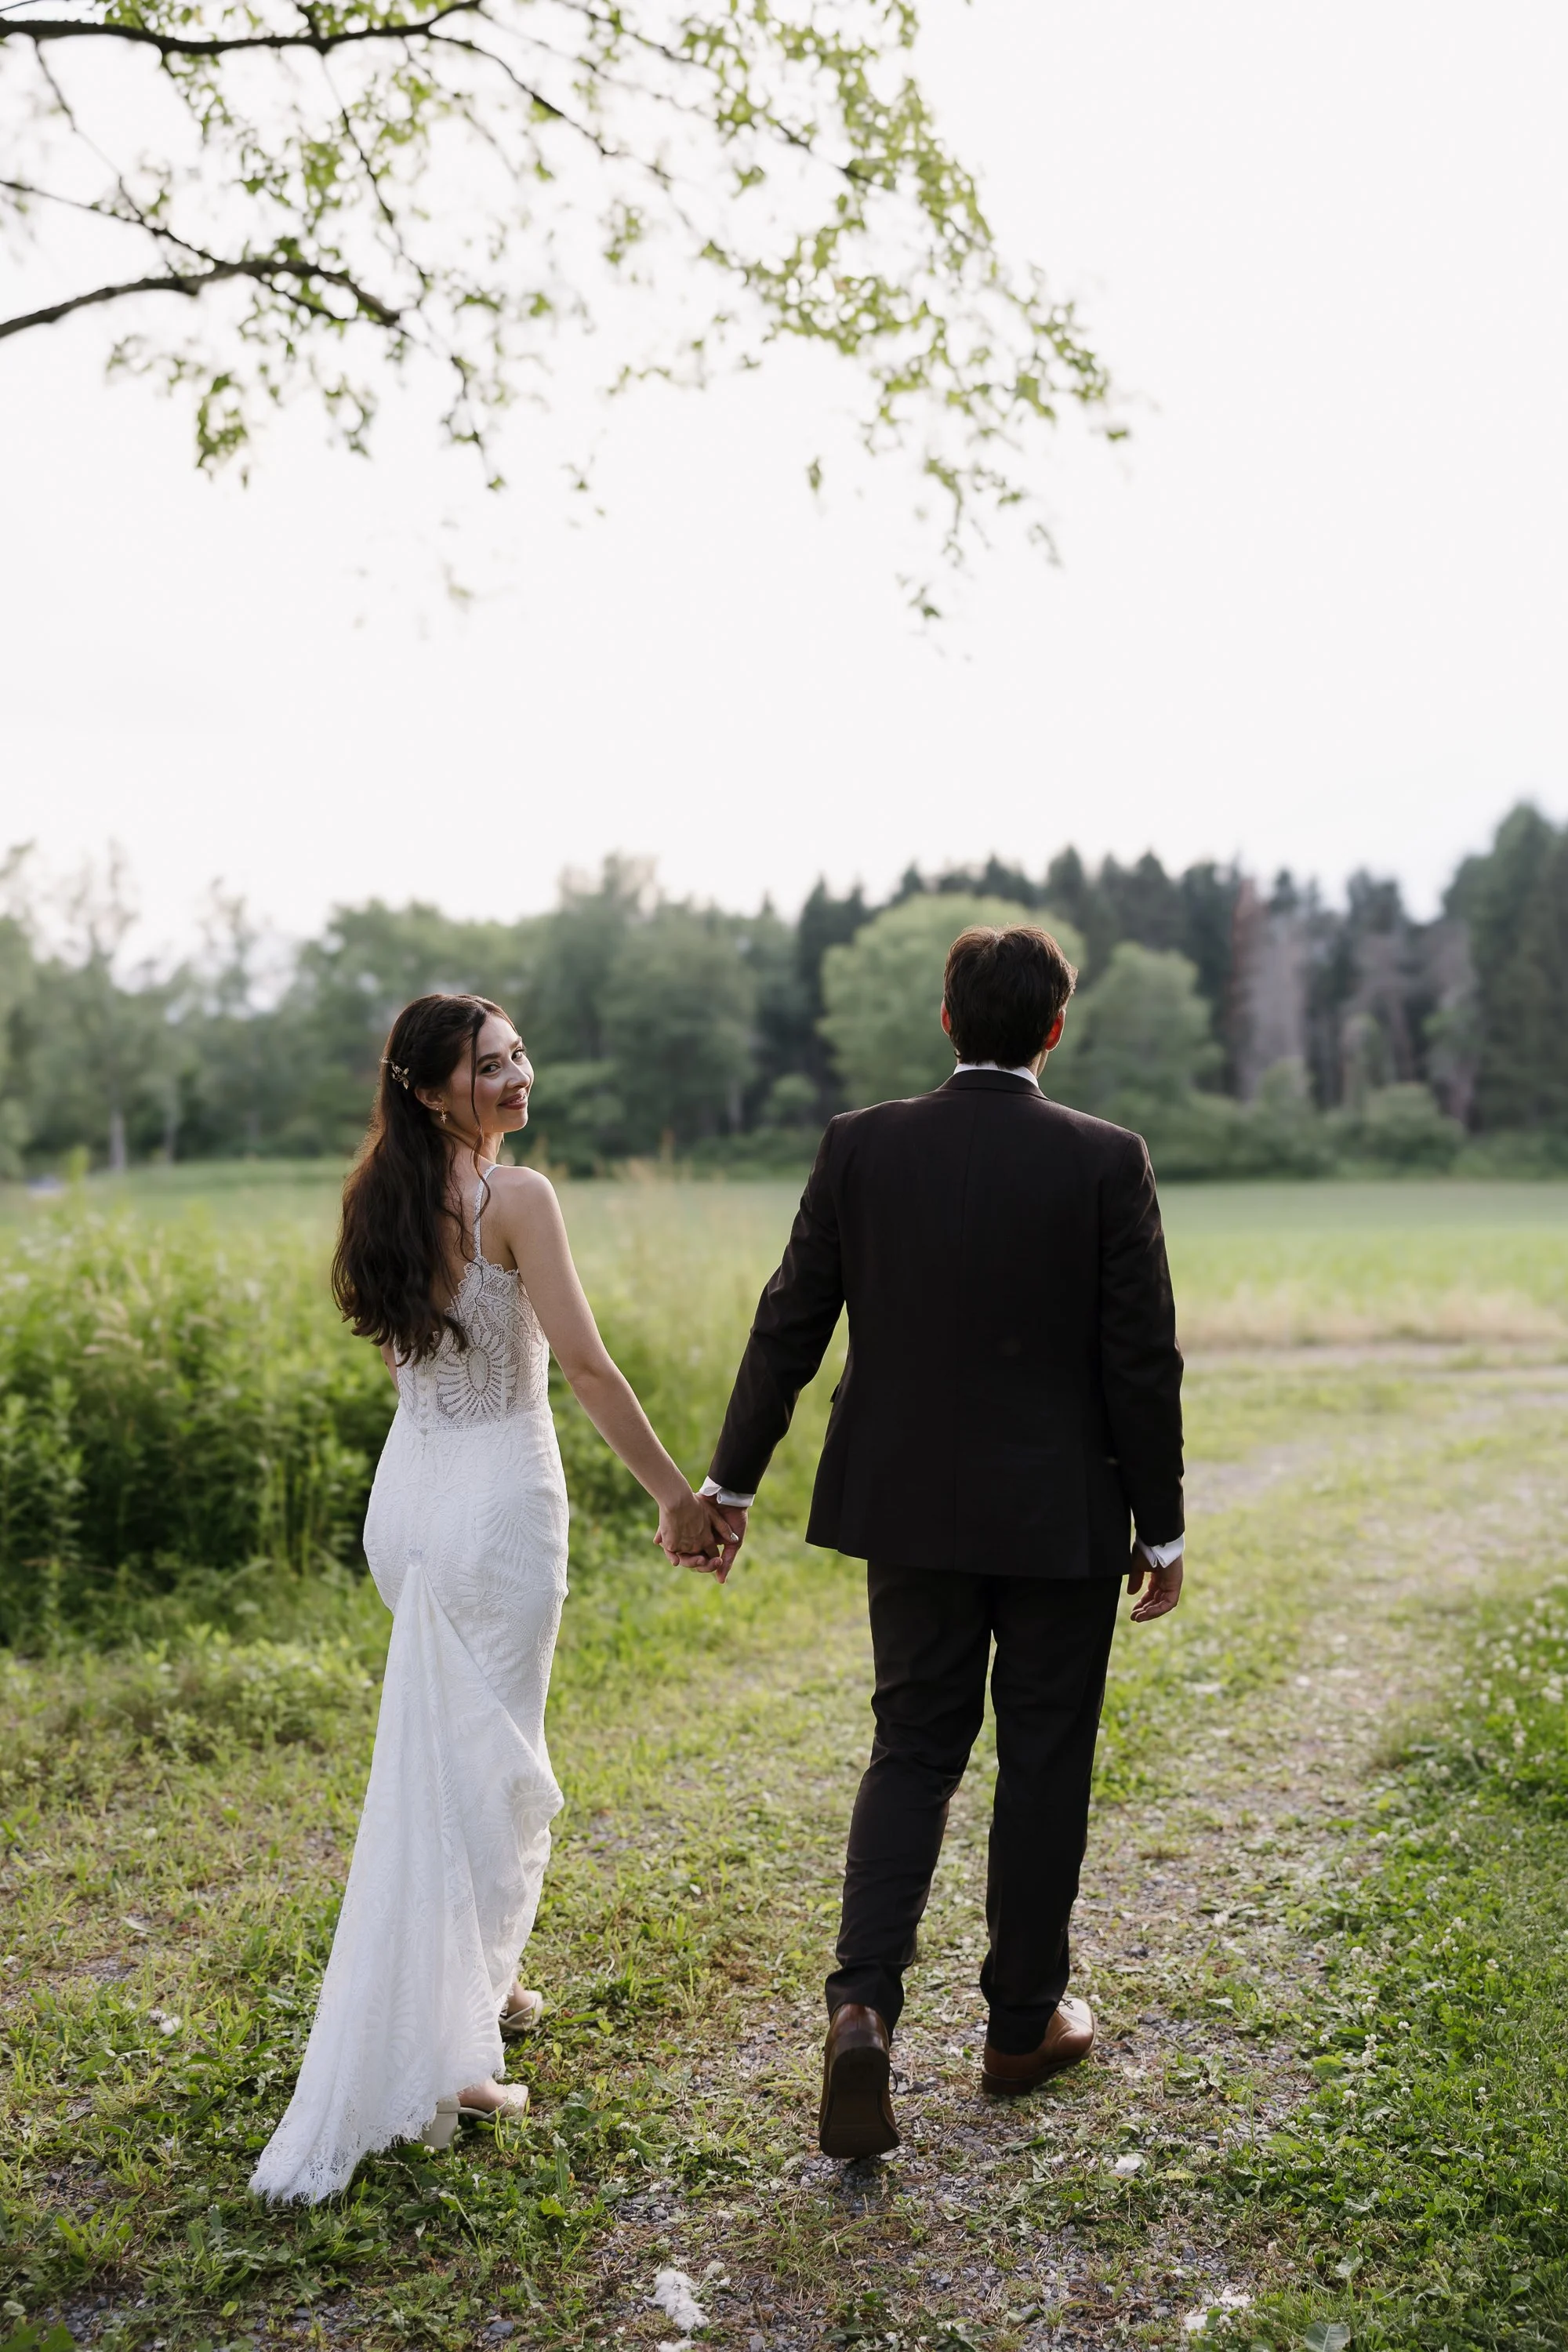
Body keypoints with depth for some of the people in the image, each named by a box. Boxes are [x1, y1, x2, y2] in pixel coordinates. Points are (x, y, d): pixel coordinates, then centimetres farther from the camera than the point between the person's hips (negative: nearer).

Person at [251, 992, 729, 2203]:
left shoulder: (383, 1195, 6)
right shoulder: (516, 1196, -16)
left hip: (406, 1497, 8)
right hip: (498, 1500, -8)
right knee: (479, 1764, 1)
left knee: (446, 1748, 23)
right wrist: (678, 1495, -12)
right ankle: (437, 2053, 5)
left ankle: (482, 1977, 38)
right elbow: (585, 1364, -18)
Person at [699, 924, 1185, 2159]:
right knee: (1045, 1761, 12)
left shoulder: (862, 1145, -4)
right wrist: (1162, 1525, 2)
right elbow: (1143, 1360, -8)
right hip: (1062, 1515, -2)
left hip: (913, 1506, 2)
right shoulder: (1107, 1161, -9)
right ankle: (1024, 2020, 26)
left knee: (913, 1750, 13)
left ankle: (865, 2004, -4)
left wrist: (730, 1480, 8)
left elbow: (790, 1326, -2)